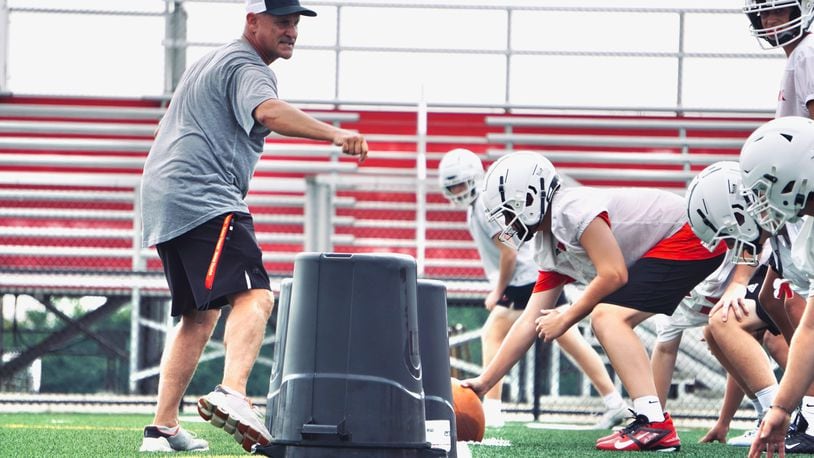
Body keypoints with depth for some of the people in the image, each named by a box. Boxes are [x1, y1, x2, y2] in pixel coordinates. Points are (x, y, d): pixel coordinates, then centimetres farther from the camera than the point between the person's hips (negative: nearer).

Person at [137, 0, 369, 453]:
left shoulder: (217, 61, 27)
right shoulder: (247, 66, -6)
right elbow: (269, 112, -28)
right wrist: (334, 134, -38)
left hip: (163, 203, 11)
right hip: (203, 198, -11)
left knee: (200, 314, 17)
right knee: (254, 295, -24)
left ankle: (163, 428, 15)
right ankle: (232, 393, -46)